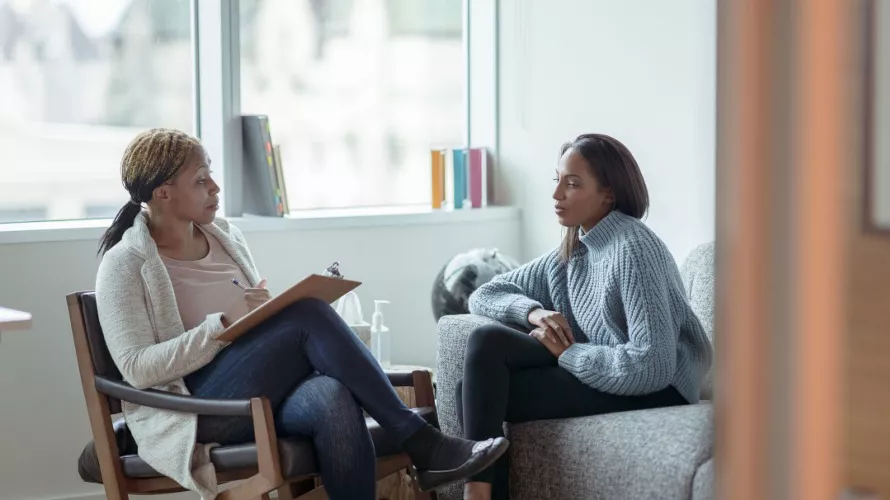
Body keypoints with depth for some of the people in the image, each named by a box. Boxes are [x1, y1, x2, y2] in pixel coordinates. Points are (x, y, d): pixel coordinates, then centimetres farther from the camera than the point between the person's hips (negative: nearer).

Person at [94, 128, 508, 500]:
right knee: (308, 315, -27)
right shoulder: (125, 264, -4)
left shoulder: (224, 236, 14)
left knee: (333, 401, -33)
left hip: (266, 394, 5)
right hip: (196, 406, -5)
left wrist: (272, 311, -3)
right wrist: (225, 324, -19)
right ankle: (420, 445, -22)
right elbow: (137, 368, -14)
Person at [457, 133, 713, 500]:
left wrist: (567, 352, -14)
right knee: (487, 340, -11)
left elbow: (653, 365, -24)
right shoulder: (572, 253, 9)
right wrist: (533, 311, -8)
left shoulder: (634, 249, -16)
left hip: (655, 390, -8)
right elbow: (484, 295, 14)